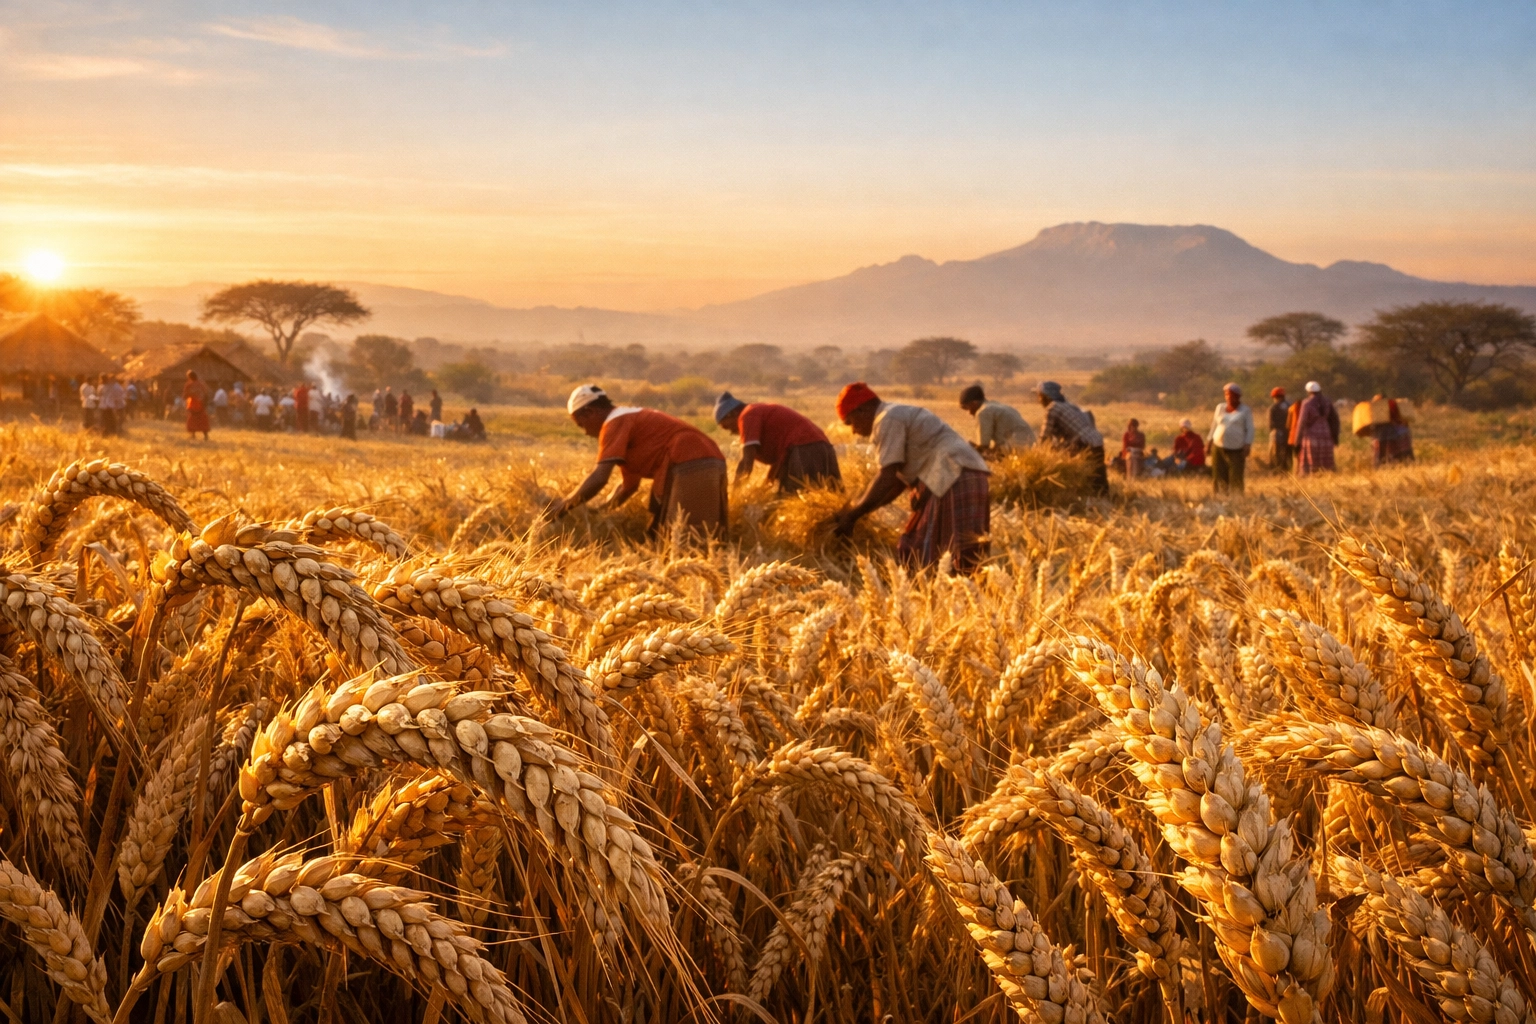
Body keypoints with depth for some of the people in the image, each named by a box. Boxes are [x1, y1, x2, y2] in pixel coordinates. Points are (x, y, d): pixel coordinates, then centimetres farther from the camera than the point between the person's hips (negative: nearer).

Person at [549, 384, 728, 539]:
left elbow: (599, 478, -12)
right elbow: (630, 484, 36)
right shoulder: (629, 418, 30)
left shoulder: (615, 422, -1)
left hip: (690, 466, -10)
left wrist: (565, 504, 0)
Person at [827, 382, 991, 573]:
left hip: (955, 477, -10)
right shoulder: (901, 416, 28)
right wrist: (852, 511, 23)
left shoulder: (887, 420, -4)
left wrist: (852, 516, -3)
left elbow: (887, 479, -12)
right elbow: (897, 482, 24)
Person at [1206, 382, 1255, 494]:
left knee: (1236, 479, -8)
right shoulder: (1220, 408, 14)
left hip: (1236, 450, -3)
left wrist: (1247, 445, -12)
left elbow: (1249, 429, 0)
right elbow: (1214, 426, 18)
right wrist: (1208, 443, 13)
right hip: (1218, 448, 3)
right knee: (1219, 477, 0)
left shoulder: (1245, 411, 4)